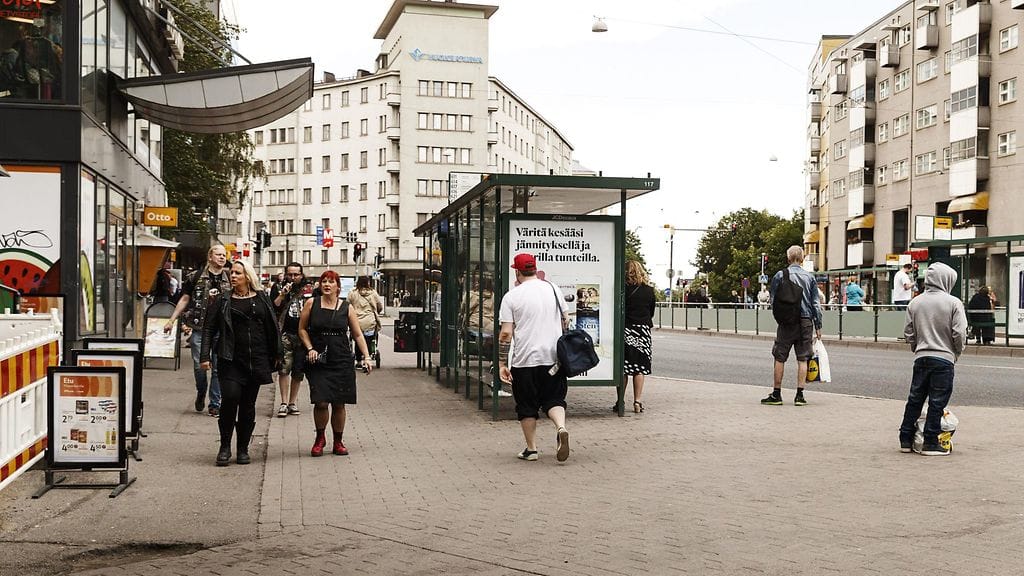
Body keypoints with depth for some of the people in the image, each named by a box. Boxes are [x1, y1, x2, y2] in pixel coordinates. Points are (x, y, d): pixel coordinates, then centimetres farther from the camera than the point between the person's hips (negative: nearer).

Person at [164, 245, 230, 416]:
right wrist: (171, 320, 7)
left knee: (218, 368, 1)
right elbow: (185, 299, 9)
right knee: (199, 366, 0)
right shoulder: (196, 277, 3)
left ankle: (215, 404, 10)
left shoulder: (230, 279, 8)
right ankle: (201, 393, 28)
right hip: (199, 328, -1)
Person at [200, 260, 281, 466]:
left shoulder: (262, 299, 9)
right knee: (230, 397, -18)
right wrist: (205, 356, -5)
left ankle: (243, 449, 16)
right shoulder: (223, 301, 5)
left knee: (248, 405, 6)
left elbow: (272, 328, 13)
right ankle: (225, 446, -4)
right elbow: (209, 329, 4)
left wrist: (276, 354, 11)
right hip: (231, 360, -2)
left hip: (257, 360, 2)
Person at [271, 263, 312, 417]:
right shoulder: (278, 288, 7)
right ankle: (284, 403, -8)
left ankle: (292, 403, 15)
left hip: (303, 335, 2)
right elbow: (272, 307, -4)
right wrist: (283, 294, -14)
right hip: (285, 334, -2)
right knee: (284, 368, -11)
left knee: (298, 371, 6)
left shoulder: (309, 289, 11)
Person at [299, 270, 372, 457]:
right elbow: (302, 329, 10)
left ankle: (338, 442, 20)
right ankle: (320, 438, 15)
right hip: (318, 362, -1)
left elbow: (358, 334, 7)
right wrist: (310, 348, -4)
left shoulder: (346, 307, 5)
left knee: (339, 404, 4)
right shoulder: (311, 304, 3)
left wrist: (366, 356, -2)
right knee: (321, 402, -10)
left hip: (342, 362, 1)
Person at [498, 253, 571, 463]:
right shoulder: (553, 289, 6)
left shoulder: (512, 296, -5)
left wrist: (502, 363, -4)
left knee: (527, 406, 9)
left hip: (524, 360, -3)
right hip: (553, 358, 3)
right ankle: (561, 428, -17)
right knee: (554, 399, 11)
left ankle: (531, 449, 13)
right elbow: (565, 321, 12)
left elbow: (506, 333, -8)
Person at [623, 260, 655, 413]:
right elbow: (651, 312, 9)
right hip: (643, 331, 2)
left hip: (625, 330, -2)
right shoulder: (649, 290, 1)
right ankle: (637, 401, 2)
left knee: (622, 368, 5)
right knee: (639, 368, 6)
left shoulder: (623, 289, -7)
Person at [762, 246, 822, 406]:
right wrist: (818, 326, 10)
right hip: (806, 321, 2)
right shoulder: (809, 277, 4)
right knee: (803, 359, 5)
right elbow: (815, 303, 5)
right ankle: (800, 395, 4)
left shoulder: (780, 275, -2)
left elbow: (773, 301, 2)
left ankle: (776, 394, 7)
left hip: (786, 322, -2)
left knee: (780, 358, 5)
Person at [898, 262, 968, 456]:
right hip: (944, 359, -4)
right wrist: (957, 352, 7)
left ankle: (905, 440, 17)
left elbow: (908, 333, 7)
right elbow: (959, 333, -10)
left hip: (921, 358, 4)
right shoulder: (953, 303, -8)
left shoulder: (915, 302, 4)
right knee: (937, 402, 3)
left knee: (915, 399, 13)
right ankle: (930, 443, 5)